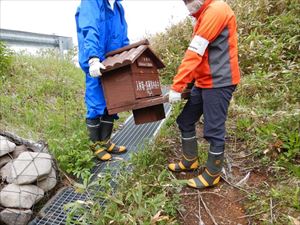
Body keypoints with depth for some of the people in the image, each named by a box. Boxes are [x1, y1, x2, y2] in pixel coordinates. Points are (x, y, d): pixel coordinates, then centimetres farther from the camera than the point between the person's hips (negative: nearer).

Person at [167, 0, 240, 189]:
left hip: (218, 83, -9)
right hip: (203, 82, 9)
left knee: (213, 130, -1)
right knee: (186, 121, 13)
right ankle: (190, 161, 30)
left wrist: (177, 86, -20)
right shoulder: (205, 16, 18)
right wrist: (186, 84, 13)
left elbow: (194, 54, -20)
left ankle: (212, 175, 17)